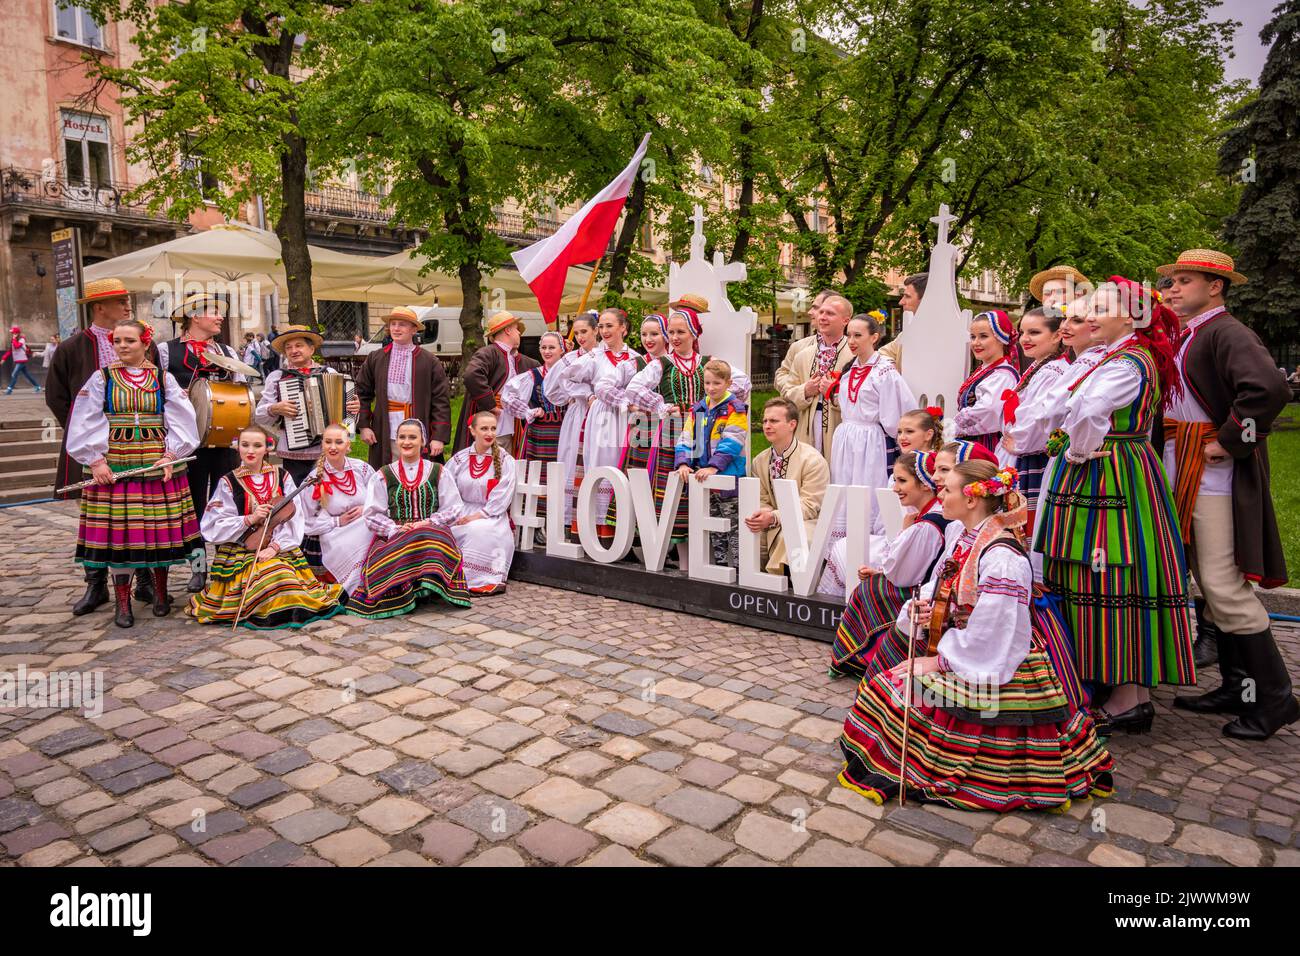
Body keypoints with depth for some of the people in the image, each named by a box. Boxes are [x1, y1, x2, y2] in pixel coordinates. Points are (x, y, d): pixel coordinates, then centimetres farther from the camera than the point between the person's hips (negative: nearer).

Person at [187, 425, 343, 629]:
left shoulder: (282, 477, 6)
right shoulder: (228, 482, 2)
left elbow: (292, 518, 0)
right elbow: (215, 525, -1)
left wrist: (275, 546, -14)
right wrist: (249, 519, -15)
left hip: (280, 549, 2)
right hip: (242, 550, -2)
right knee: (273, 578, -29)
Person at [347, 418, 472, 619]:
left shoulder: (438, 472, 14)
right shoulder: (383, 476, 14)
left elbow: (452, 509, 9)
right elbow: (372, 514, 8)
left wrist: (428, 523, -9)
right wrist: (396, 529, -11)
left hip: (433, 532, 0)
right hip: (393, 537, 0)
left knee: (433, 546, -38)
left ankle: (426, 590, -30)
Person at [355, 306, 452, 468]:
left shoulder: (430, 362, 0)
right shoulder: (375, 359, 9)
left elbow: (441, 400, -2)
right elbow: (362, 394, 13)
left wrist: (439, 436, -8)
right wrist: (363, 425, 2)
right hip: (385, 435, 2)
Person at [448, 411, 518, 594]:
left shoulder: (504, 460, 1)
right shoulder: (459, 459, 10)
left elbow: (501, 497, -7)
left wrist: (478, 515, -16)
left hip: (492, 515, -3)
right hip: (463, 512, 3)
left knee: (480, 529, -36)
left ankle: (483, 581, -25)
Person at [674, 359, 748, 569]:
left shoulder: (736, 409, -6)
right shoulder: (697, 409, 12)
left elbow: (731, 443, -17)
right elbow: (686, 439, 5)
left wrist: (713, 467, -27)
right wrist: (683, 463, -12)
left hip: (728, 477, -6)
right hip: (703, 480, 6)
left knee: (733, 528, -3)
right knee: (713, 528, 15)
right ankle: (719, 565, 25)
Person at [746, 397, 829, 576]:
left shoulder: (812, 460, -12)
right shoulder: (760, 460, 9)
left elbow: (810, 506, -16)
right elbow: (763, 500, 10)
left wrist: (774, 517, -27)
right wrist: (762, 514, -16)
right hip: (775, 528, 6)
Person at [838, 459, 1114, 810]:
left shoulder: (1001, 557, -23)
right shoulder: (962, 540, 5)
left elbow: (989, 632, -22)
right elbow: (939, 595, 12)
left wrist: (941, 660, -15)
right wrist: (917, 610, -10)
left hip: (990, 669, -8)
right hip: (952, 656, 8)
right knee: (883, 687, 3)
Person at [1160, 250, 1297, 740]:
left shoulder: (1226, 332, -13)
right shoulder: (1185, 337, 15)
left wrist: (1229, 442, -21)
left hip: (1216, 474, -9)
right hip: (1186, 473, 10)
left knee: (1223, 585, -8)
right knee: (1212, 584, 14)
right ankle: (1237, 687, 25)